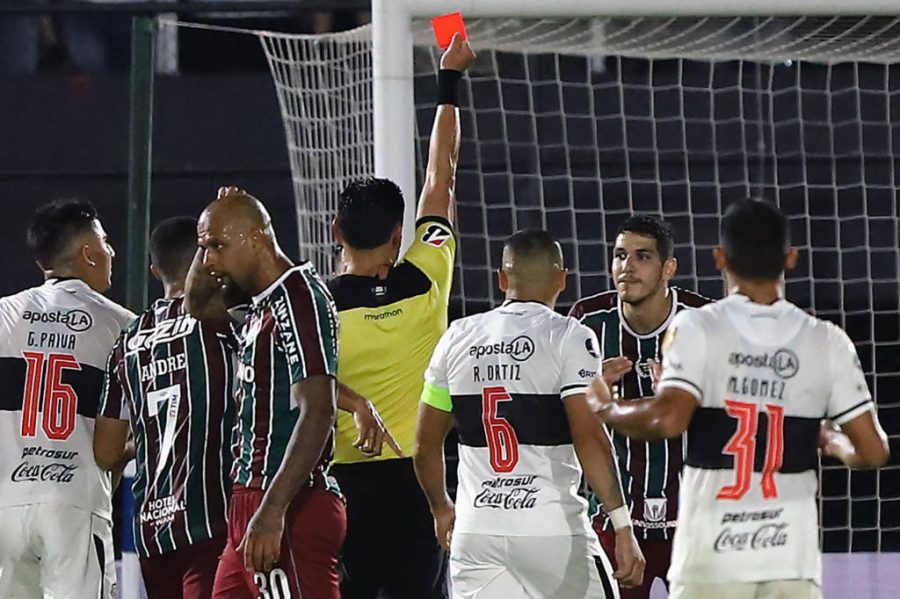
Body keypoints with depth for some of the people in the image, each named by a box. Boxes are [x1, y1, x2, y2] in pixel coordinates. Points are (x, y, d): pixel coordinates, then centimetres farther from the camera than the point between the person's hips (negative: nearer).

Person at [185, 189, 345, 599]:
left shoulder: (298, 297, -12)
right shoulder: (260, 306, 18)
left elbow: (317, 412, -20)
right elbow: (198, 305, 39)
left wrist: (272, 512, -26)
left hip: (291, 512, -10)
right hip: (251, 501, 10)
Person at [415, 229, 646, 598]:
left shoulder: (458, 339, 8)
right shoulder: (569, 339, -6)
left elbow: (426, 446, 15)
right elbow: (589, 439, -15)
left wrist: (441, 509, 32)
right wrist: (623, 529, -15)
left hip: (476, 532, 4)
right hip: (553, 530, -4)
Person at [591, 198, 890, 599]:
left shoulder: (698, 328, -5)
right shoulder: (827, 342, 2)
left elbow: (668, 420, -17)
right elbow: (873, 451, 1)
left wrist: (608, 412, 2)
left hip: (712, 550, -2)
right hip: (791, 551, 2)